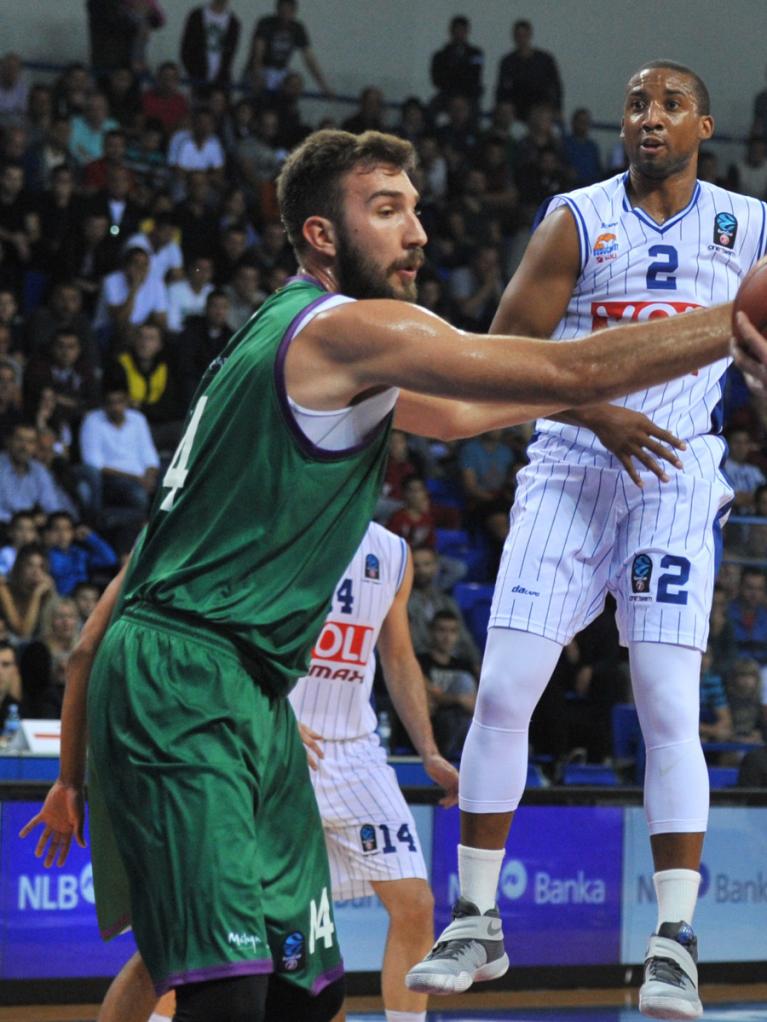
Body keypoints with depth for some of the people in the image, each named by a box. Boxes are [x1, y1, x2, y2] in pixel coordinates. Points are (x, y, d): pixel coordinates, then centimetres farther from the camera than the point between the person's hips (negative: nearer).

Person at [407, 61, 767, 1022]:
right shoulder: (578, 220, -1)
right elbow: (506, 350, -4)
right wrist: (599, 417, -18)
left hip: (675, 481, 0)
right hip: (567, 472, 0)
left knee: (670, 707, -11)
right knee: (502, 694, -6)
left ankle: (675, 943, -6)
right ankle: (476, 924, 6)